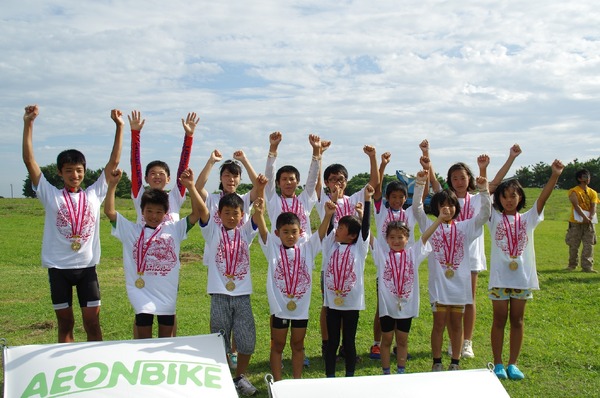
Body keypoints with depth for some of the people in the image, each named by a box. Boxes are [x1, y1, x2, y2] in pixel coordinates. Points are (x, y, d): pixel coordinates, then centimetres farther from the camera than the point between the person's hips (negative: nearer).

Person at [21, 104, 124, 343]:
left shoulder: (94, 194, 5)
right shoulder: (50, 195, 2)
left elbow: (114, 162, 4)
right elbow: (29, 160, -5)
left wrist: (119, 127, 0)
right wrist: (28, 124, -12)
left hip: (87, 267, 1)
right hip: (58, 267, 0)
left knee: (92, 322, 3)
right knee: (65, 323, 9)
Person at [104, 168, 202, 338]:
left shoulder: (174, 229, 0)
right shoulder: (132, 230, 1)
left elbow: (197, 213, -8)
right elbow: (109, 211, -7)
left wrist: (190, 187, -19)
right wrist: (112, 185, -17)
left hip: (167, 293, 1)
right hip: (142, 293, -1)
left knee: (166, 339, 14)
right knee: (143, 339, 3)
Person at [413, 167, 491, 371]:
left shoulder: (465, 226, 7)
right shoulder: (431, 226, 2)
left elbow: (485, 214, -1)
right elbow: (417, 208, -9)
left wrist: (484, 190, -12)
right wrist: (420, 184, -17)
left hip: (460, 282, 2)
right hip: (438, 282, -2)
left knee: (456, 324, 10)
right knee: (439, 323, 4)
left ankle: (455, 363, 20)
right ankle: (437, 363, 15)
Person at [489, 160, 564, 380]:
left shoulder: (527, 219, 5)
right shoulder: (495, 218, 2)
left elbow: (542, 198, -8)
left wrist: (554, 175, -21)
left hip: (523, 277, 2)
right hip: (500, 277, -2)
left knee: (517, 321, 10)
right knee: (499, 320, 6)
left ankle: (512, 364, 20)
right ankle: (498, 364, 17)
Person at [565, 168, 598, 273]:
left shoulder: (592, 192, 10)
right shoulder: (574, 191, -4)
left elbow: (593, 207, 0)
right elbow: (576, 206, -15)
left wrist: (590, 218, -19)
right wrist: (584, 217, -26)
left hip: (589, 222, 4)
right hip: (576, 222, -4)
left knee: (589, 245, 0)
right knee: (574, 245, 2)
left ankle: (587, 266, 2)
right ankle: (572, 265, 16)